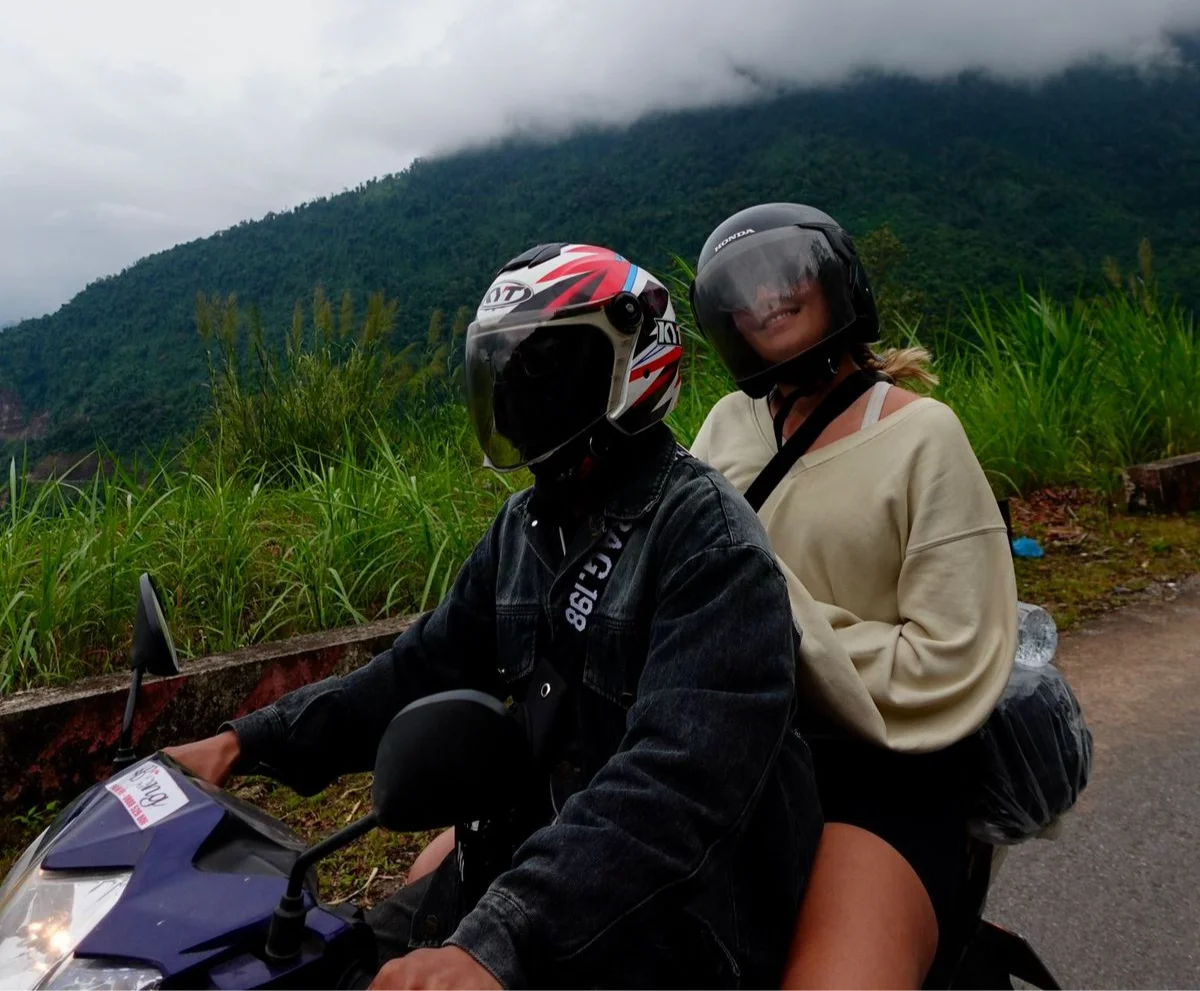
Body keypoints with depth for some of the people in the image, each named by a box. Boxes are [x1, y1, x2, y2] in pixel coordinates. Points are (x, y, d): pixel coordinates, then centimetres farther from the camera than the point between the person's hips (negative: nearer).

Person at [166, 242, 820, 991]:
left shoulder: (709, 538, -19)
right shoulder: (527, 526, 8)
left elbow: (679, 777, -30)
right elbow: (427, 668, 9)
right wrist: (252, 741, 1)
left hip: (672, 911, -6)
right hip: (539, 858, 7)